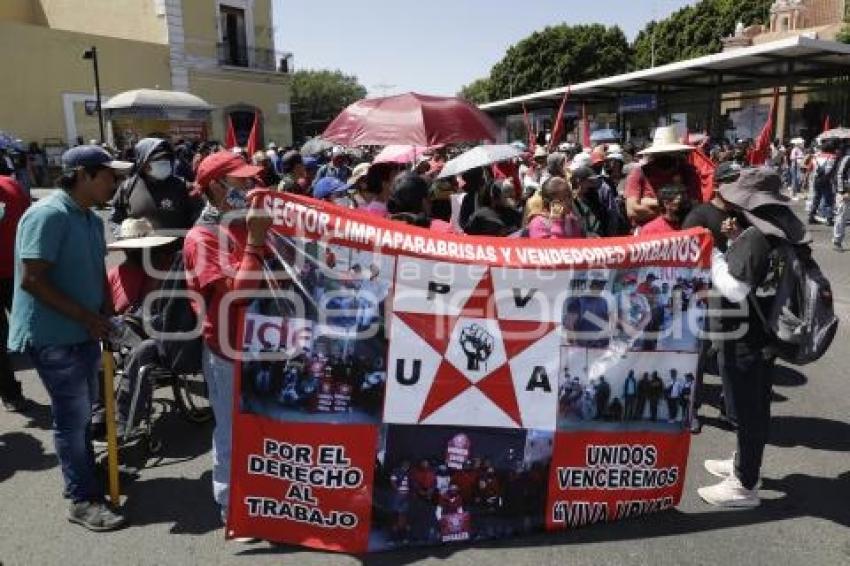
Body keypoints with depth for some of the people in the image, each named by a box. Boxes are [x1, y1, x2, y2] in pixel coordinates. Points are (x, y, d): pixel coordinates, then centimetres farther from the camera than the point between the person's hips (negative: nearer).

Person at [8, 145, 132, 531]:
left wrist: (104, 314, 3)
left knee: (83, 411, 20)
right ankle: (84, 500, 14)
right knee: (73, 417, 1)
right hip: (53, 337, -8)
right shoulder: (48, 215, -18)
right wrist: (87, 317, -20)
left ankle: (82, 474, 37)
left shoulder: (91, 220, 9)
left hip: (83, 333, 8)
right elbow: (32, 280, -23)